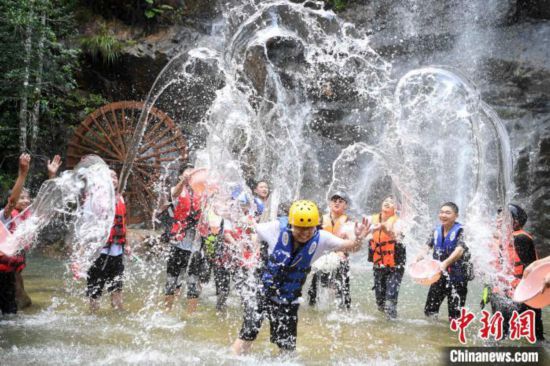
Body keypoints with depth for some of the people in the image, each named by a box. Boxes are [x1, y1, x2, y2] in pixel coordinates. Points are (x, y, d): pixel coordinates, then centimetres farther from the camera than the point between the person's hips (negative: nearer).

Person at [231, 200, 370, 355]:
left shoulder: (320, 239, -13)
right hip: (263, 293, -2)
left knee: (288, 348, 9)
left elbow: (349, 246, -18)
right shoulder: (277, 229, -17)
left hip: (289, 300, 2)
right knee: (246, 336, -2)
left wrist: (358, 240, -39)